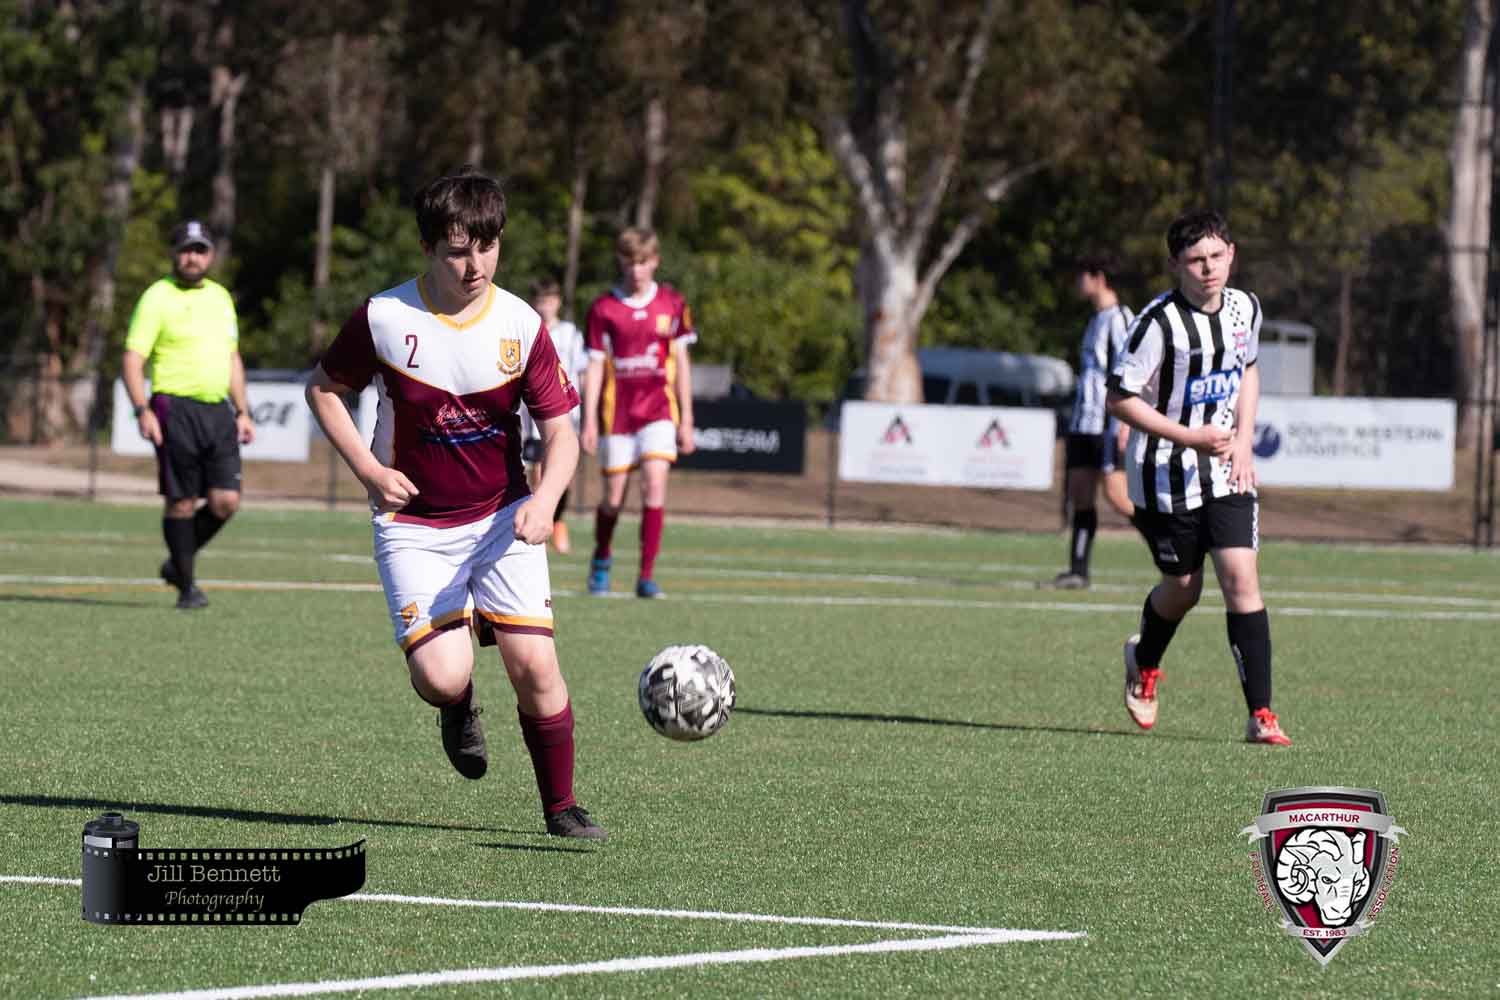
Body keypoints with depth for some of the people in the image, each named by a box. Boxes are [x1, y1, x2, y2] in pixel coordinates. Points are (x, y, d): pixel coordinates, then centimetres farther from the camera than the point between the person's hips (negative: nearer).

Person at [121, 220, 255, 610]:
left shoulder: (220, 297, 16)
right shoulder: (157, 298, -4)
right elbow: (132, 359, -10)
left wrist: (242, 412, 17)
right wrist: (142, 411, -21)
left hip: (217, 410, 6)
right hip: (176, 409, -6)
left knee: (226, 501, -3)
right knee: (181, 502, -2)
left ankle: (177, 565, 18)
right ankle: (186, 585, 8)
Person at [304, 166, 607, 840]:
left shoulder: (521, 326, -7)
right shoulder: (384, 318, -11)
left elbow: (560, 432, -3)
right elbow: (324, 389, 5)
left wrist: (544, 500, -23)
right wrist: (368, 469, -7)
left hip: (502, 518, 1)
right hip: (414, 524, -1)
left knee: (534, 665, -11)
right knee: (442, 676, -17)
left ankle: (560, 807, 8)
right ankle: (459, 709, 22)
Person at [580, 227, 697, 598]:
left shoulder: (672, 304, 4)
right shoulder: (604, 308, -1)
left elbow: (681, 363, 8)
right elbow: (595, 367, 0)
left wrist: (686, 420, 6)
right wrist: (589, 421, -6)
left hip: (658, 411, 0)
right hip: (617, 412, 0)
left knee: (654, 487, -16)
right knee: (614, 497, 4)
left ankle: (647, 576, -11)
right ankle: (601, 561, 32)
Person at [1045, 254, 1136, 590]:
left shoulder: (1118, 317, -10)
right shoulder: (1096, 320, 19)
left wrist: (1125, 423, -21)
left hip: (1108, 425, -9)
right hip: (1085, 421, 9)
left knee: (1116, 494, -12)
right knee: (1079, 493, 4)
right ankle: (1078, 571, 4)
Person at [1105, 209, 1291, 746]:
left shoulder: (1245, 308, 1)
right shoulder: (1160, 322, -18)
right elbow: (1119, 398, -15)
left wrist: (1243, 439, 6)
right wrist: (1190, 437, -21)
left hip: (1227, 471, 4)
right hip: (1166, 475, -4)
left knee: (1241, 576, -11)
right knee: (1183, 587, 9)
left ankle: (1260, 714, -11)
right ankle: (1144, 663, 45)